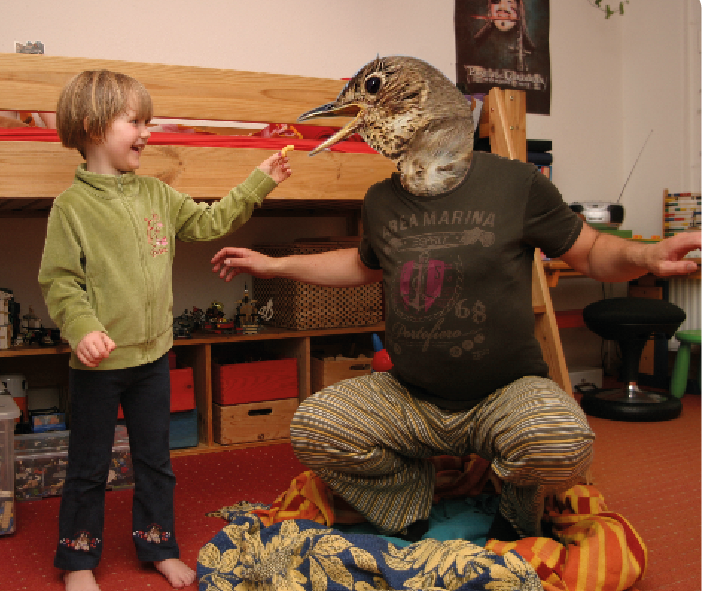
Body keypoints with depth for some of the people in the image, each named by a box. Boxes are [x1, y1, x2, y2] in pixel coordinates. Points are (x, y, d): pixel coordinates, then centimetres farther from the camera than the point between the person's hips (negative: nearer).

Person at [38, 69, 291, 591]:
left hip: (153, 355, 5)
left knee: (156, 459, 16)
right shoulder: (72, 206, -11)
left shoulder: (157, 195, 7)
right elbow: (59, 281, -13)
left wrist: (259, 182, 9)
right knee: (89, 467, 11)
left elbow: (210, 221, 13)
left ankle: (159, 548, 33)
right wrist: (83, 329, -28)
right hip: (100, 360, -5)